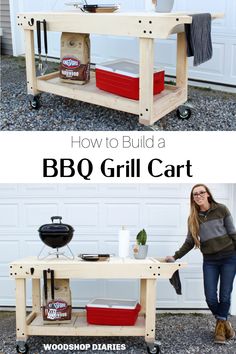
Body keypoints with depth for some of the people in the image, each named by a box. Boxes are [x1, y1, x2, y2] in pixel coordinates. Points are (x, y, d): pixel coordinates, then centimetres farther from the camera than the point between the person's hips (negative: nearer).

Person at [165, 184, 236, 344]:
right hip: (209, 261, 3)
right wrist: (175, 256, -2)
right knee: (211, 297, -2)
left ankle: (221, 324, 24)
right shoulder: (193, 218, 3)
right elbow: (189, 242, 7)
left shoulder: (221, 209, -5)